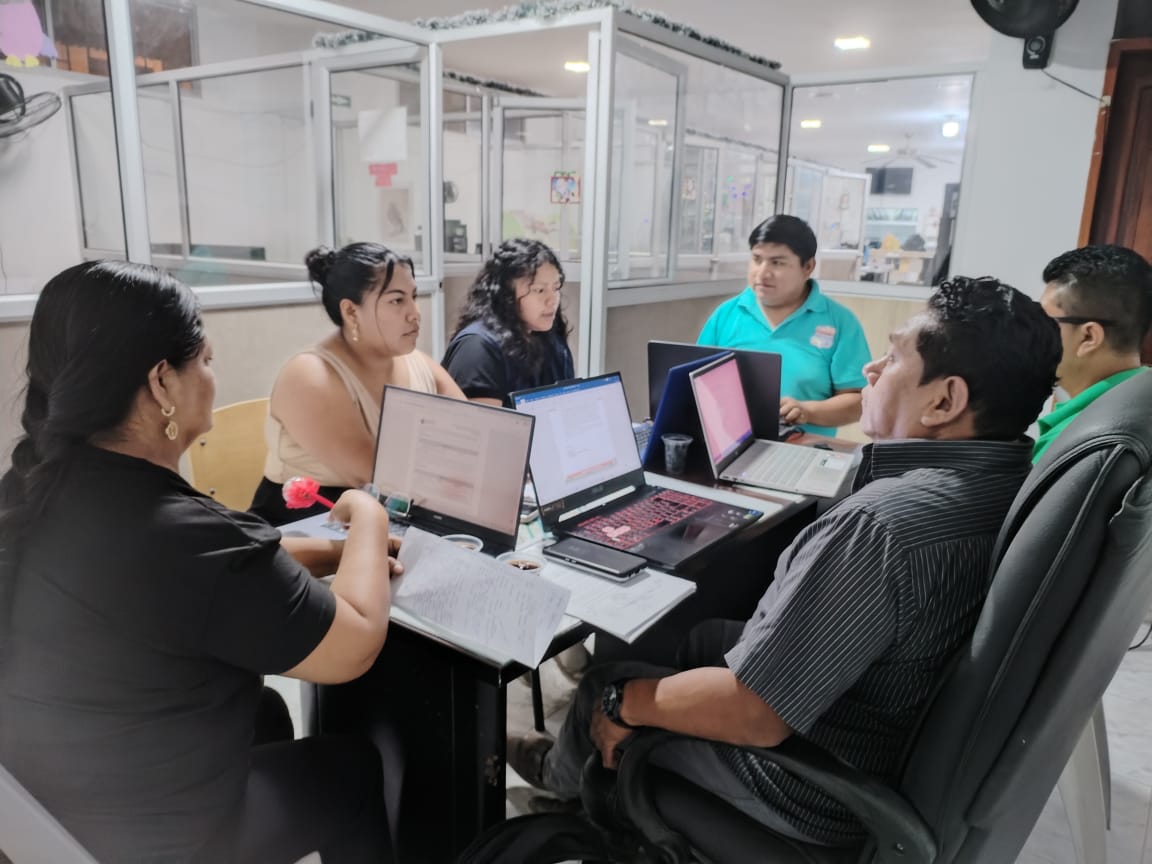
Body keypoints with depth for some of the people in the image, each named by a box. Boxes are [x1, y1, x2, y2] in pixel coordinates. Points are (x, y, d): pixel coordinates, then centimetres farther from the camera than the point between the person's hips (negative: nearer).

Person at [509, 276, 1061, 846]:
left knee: (604, 688, 12)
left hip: (816, 788, -8)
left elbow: (751, 714, -32)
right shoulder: (1012, 482, -9)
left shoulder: (881, 523, -38)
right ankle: (571, 766, 47)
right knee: (696, 633, 25)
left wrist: (623, 702, -18)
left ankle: (566, 777, 47)